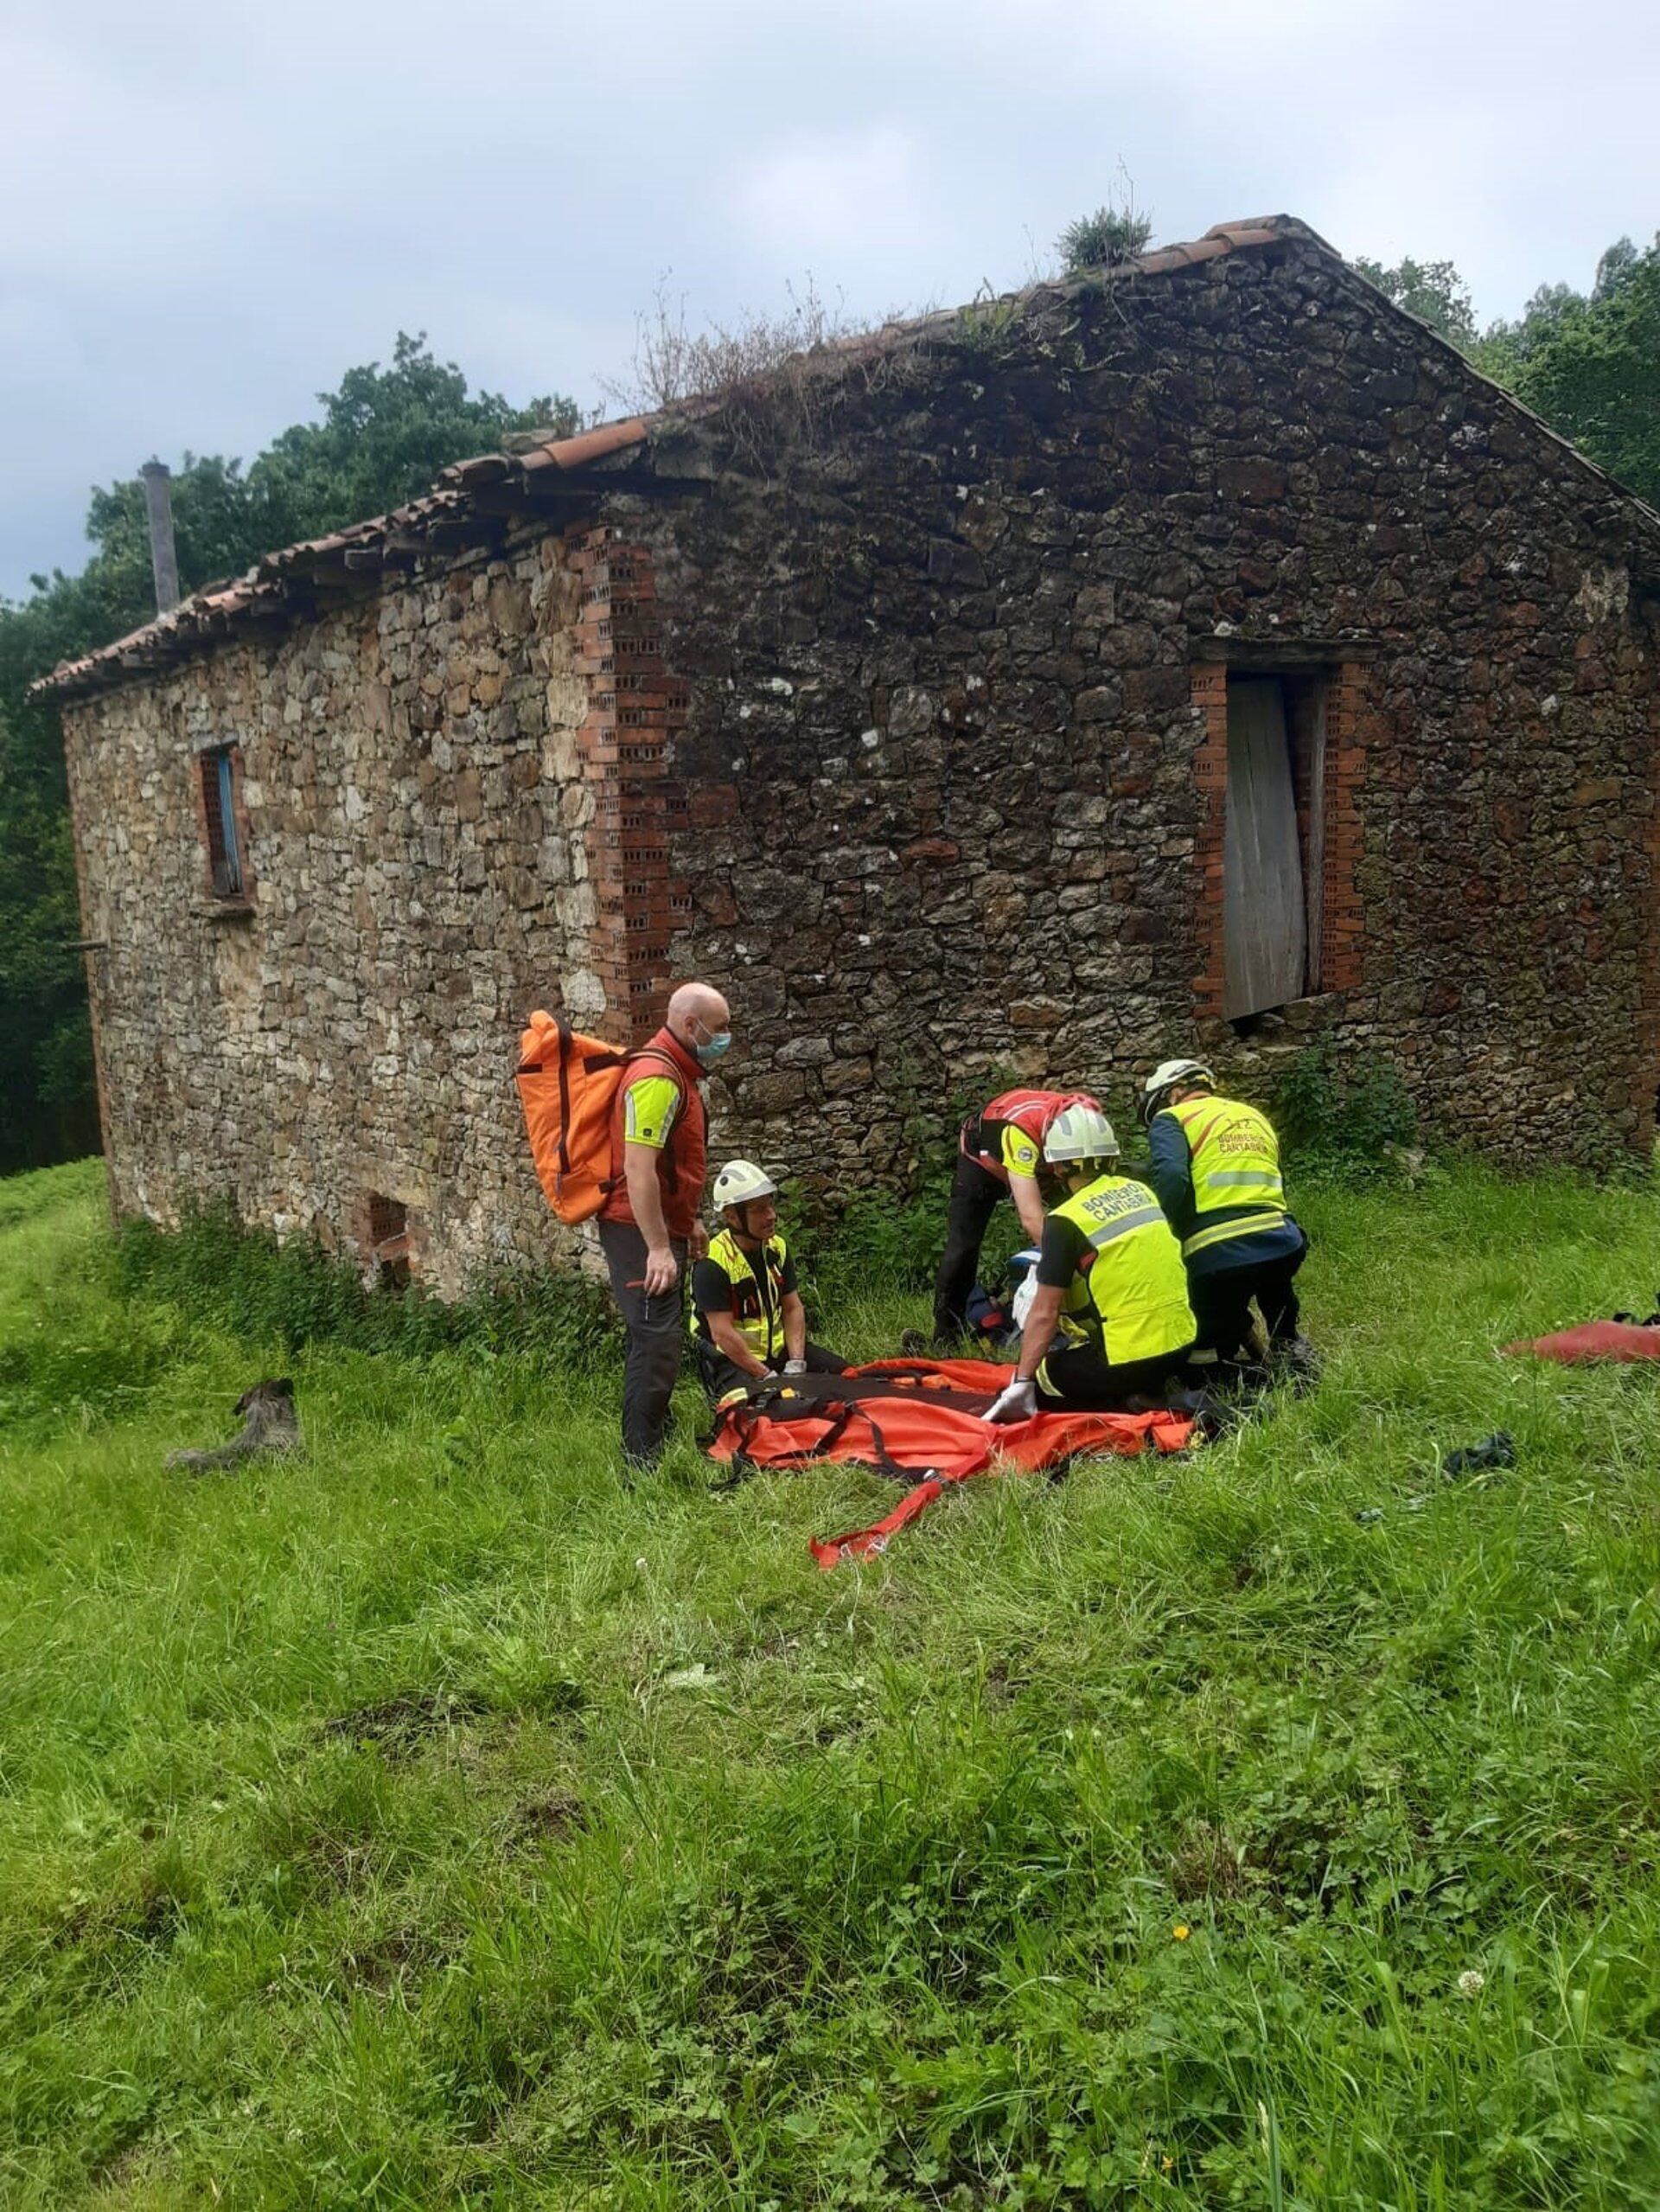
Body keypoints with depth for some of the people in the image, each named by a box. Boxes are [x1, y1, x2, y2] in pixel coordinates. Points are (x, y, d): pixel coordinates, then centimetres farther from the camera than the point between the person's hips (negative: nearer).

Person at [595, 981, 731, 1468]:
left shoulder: (677, 1074, 15)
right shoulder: (657, 1078, -19)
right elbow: (638, 1168, -26)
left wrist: (690, 1222, 26)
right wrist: (658, 1247, -27)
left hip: (661, 1228, 11)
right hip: (640, 1231, -11)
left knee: (657, 1339, 19)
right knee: (657, 1341, -11)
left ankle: (658, 1437, 32)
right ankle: (641, 1462, -8)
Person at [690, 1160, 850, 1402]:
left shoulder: (777, 1247, 4)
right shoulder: (712, 1262, -20)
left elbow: (793, 1309, 4)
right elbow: (722, 1334, -22)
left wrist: (796, 1364, -10)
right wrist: (768, 1377, -23)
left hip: (777, 1348, 7)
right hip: (730, 1359, -7)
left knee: (841, 1373, -4)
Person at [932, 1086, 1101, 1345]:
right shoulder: (1020, 1129, -47)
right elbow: (1031, 1218, -50)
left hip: (1037, 1166, 4)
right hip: (983, 1159, -4)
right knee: (962, 1248, -5)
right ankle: (945, 1340, 7)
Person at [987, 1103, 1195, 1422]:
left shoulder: (1066, 1221, -12)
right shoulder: (1140, 1191, 7)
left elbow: (1044, 1313, -12)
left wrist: (1021, 1384, -7)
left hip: (1127, 1359, -7)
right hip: (1181, 1344, 7)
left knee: (1033, 1380, 14)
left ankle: (1125, 1402, -5)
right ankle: (1149, 1393, 8)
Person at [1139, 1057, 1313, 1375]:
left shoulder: (1172, 1119, 7)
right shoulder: (1257, 1117, 27)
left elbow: (1170, 1179, -12)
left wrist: (1178, 1233, -1)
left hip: (1219, 1255, -5)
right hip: (1284, 1246, 5)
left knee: (1206, 1357, 11)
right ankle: (1289, 1344, 18)